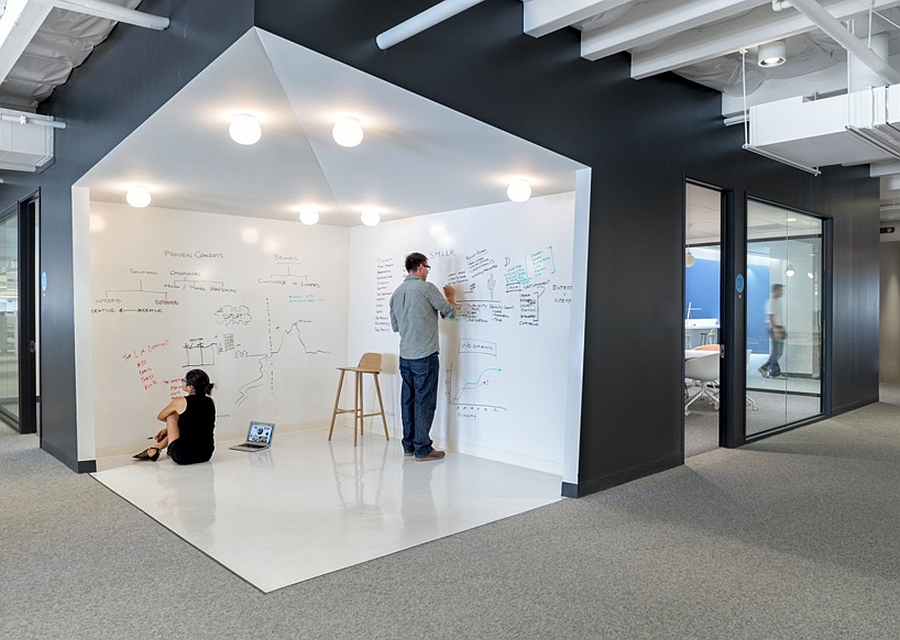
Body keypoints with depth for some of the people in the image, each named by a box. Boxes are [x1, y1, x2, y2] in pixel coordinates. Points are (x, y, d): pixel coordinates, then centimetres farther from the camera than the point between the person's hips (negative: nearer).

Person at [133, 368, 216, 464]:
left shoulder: (180, 402, -10)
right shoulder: (210, 402, 3)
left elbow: (160, 417, 8)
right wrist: (168, 428, 29)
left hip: (182, 457, -5)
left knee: (171, 415, 16)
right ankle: (155, 449, 43)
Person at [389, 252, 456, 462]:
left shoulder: (397, 292, 11)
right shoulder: (426, 288, -10)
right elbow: (450, 312, -2)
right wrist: (450, 295, 17)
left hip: (405, 356, 7)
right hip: (424, 356, -7)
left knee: (408, 400, 12)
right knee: (424, 401, -2)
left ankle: (408, 446, 19)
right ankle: (422, 449, 2)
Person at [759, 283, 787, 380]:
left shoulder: (779, 301, 17)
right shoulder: (771, 302, -11)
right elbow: (771, 317, -16)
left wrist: (783, 329, 20)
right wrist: (775, 331, -22)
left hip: (780, 328, 9)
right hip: (774, 328, -9)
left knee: (779, 353, 10)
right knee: (775, 352, -4)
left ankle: (764, 368, 16)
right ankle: (775, 373, 1)